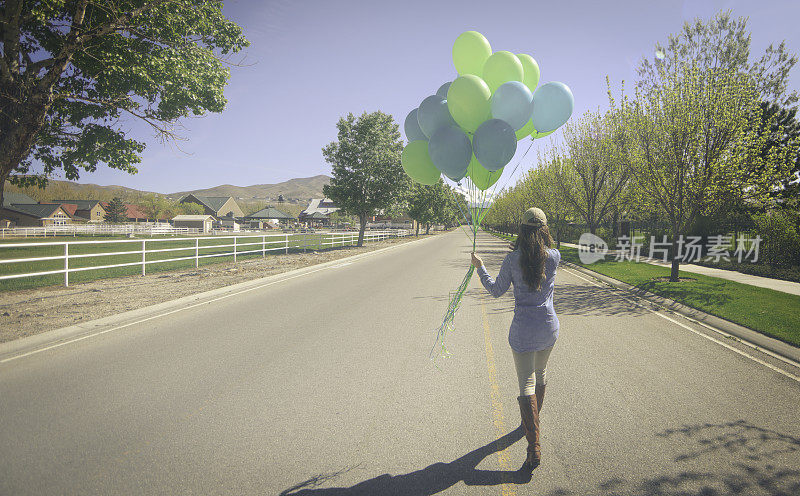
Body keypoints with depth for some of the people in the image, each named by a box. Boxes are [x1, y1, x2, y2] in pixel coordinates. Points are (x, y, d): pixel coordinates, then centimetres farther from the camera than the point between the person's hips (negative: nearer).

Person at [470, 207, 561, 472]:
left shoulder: (513, 259, -11)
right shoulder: (554, 256, -7)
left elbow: (496, 290, 0)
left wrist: (479, 267, 13)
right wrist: (540, 234, 16)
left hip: (523, 330, -3)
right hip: (549, 326, 4)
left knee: (526, 385, -1)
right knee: (540, 375, 25)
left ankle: (534, 448, -7)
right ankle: (532, 422, 45)